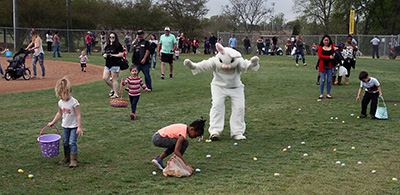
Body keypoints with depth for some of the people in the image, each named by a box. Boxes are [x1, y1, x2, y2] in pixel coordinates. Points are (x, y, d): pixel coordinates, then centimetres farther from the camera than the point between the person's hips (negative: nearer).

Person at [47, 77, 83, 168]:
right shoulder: (60, 102, 0)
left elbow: (78, 115, -19)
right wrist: (53, 122, 17)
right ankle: (66, 158, 30)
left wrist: (79, 127, -21)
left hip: (74, 126, -6)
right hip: (65, 126, 6)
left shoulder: (74, 102, -19)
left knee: (72, 143, -9)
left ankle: (74, 160, -3)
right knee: (65, 143, 15)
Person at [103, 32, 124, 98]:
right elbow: (105, 53, 25)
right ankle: (112, 89, 22)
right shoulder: (107, 46, 17)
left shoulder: (118, 45, -5)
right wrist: (104, 55, 2)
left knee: (114, 79, -5)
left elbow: (121, 54, -11)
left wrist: (113, 55, -15)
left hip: (115, 65, -8)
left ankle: (115, 94, 1)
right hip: (107, 64, 8)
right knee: (105, 78, 2)